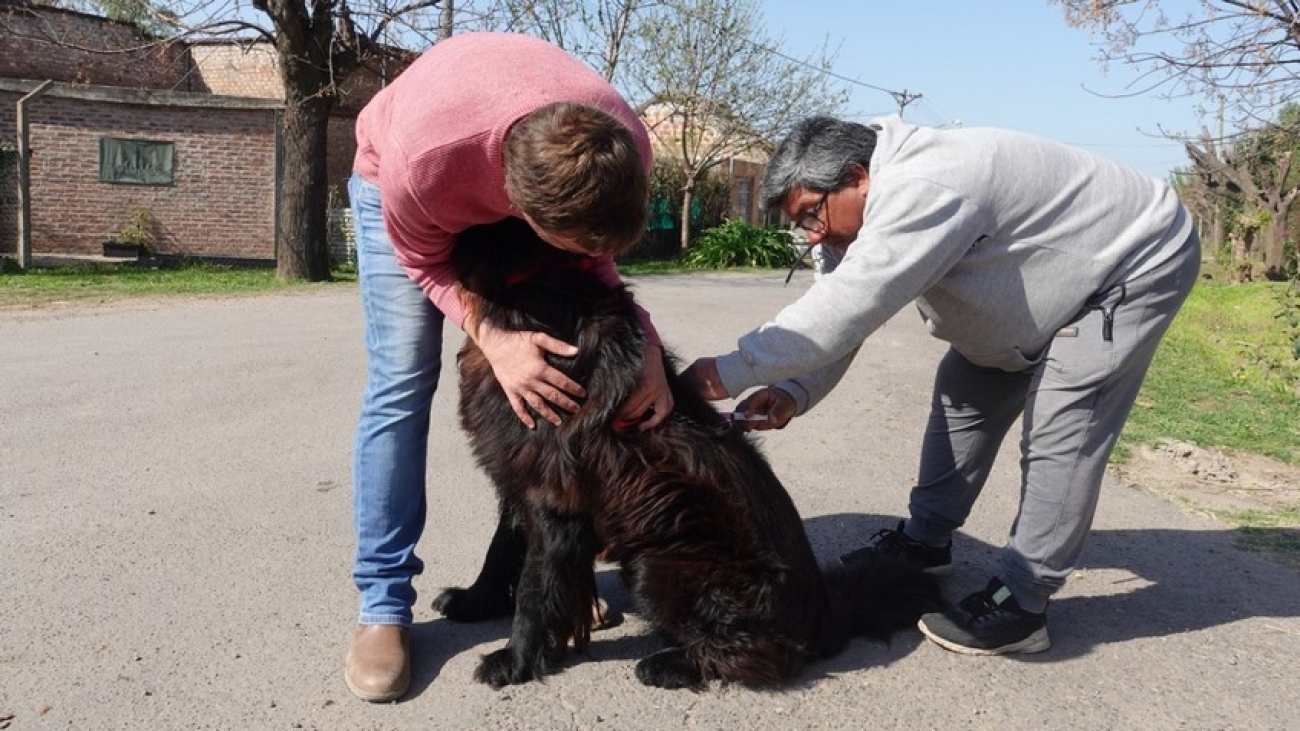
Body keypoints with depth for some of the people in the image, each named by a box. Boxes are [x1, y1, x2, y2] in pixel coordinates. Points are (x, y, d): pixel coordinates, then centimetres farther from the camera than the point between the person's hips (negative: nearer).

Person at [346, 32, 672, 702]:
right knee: (401, 382, -14)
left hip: (526, 178, 3)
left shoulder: (621, 148, -34)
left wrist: (643, 345, -31)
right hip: (390, 176, -3)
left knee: (552, 371, -4)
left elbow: (595, 257, -15)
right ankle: (383, 605, -5)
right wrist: (491, 338, -40)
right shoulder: (422, 159, -44)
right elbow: (425, 262, -22)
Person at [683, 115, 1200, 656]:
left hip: (1140, 262, -10)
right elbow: (839, 320, -5)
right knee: (964, 391, 11)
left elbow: (845, 309, -41)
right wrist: (793, 393, -20)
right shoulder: (881, 204, -5)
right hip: (1053, 279, 10)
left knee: (1059, 432, -17)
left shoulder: (921, 191, -36)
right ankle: (924, 541, 23)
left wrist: (729, 374, -37)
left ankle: (1020, 604, -9)